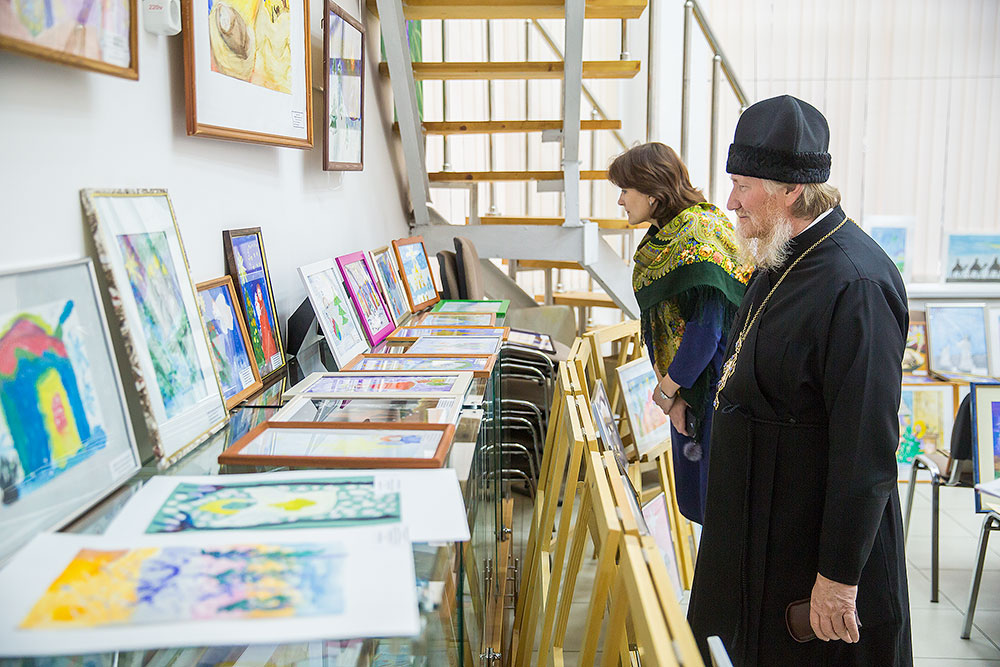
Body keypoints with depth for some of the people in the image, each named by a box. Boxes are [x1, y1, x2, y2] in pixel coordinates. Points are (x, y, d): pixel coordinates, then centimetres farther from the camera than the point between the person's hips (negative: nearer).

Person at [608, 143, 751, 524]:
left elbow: (705, 330, -24)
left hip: (713, 387, -9)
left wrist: (667, 389, -13)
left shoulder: (696, 238, -20)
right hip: (688, 384, 9)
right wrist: (671, 389, 0)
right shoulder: (663, 236, 8)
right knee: (696, 489, 18)